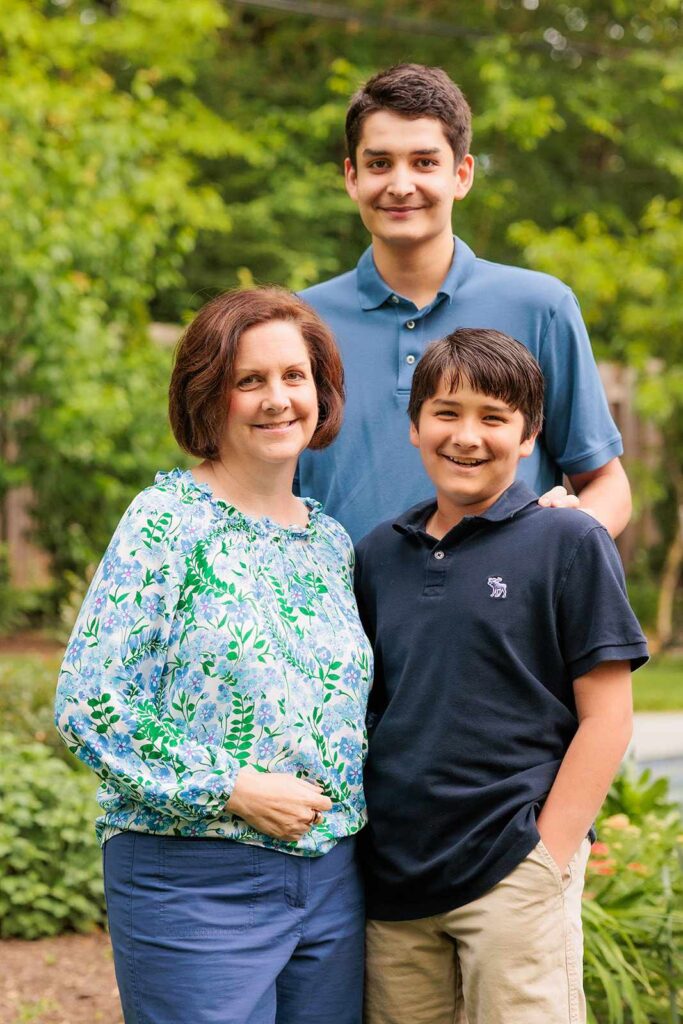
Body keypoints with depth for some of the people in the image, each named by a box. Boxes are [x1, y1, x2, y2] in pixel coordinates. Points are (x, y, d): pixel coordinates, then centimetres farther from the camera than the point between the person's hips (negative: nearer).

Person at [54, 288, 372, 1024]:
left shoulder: (332, 543, 12)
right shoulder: (167, 522, -7)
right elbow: (89, 704, -13)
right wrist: (233, 790, -15)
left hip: (332, 879, 6)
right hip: (195, 880, -6)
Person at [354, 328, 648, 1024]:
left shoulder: (568, 544, -4)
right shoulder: (378, 555, 10)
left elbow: (606, 715, -6)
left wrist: (549, 856, -11)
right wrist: (363, 850, 7)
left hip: (511, 872, -4)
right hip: (392, 876, 5)